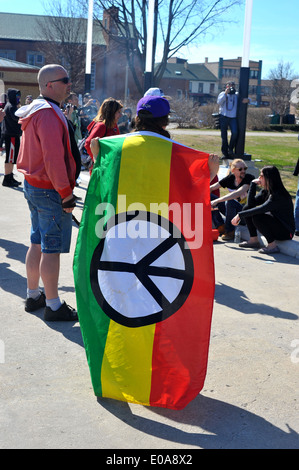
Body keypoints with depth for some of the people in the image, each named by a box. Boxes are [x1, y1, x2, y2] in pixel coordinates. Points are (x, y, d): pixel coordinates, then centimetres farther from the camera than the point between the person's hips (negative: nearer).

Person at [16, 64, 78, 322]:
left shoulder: (35, 111, 14)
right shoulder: (49, 114, -19)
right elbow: (53, 158, -24)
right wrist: (66, 193, -18)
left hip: (33, 185, 10)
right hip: (50, 191, -10)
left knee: (37, 243, 17)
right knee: (52, 248, -2)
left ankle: (33, 295, 29)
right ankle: (53, 305, 7)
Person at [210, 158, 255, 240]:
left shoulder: (249, 178, -17)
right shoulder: (230, 178, -2)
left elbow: (238, 193, -33)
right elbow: (211, 188, 5)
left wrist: (216, 201, -37)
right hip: (232, 210, 6)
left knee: (230, 201, -35)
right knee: (209, 198, -5)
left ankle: (230, 232, -18)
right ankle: (221, 227, -6)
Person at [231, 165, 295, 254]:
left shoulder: (279, 195, -24)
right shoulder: (265, 191, 4)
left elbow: (261, 209, -35)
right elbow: (251, 203, -3)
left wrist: (240, 215, -31)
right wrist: (253, 184, -7)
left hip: (286, 232, -9)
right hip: (274, 224, 9)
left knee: (257, 217, -30)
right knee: (247, 208, 2)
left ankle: (273, 246, -17)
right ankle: (254, 240, 7)